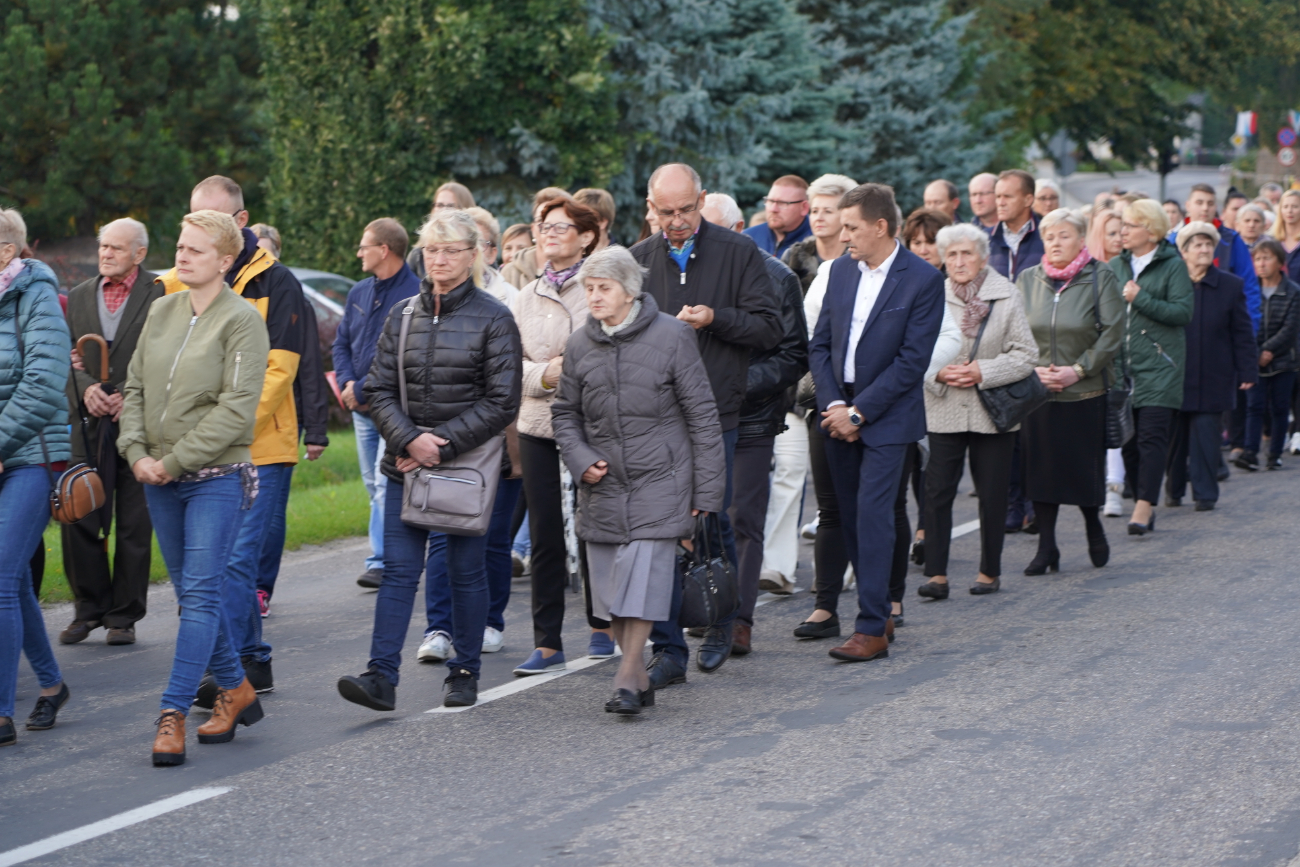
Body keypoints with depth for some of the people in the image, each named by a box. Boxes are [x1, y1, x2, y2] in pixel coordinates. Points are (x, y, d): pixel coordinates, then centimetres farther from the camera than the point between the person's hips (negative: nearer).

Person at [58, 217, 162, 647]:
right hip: (89, 424, 3)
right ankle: (89, 609, 14)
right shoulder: (80, 296, 13)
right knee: (79, 520, 0)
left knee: (134, 527, 1)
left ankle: (124, 615, 11)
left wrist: (131, 397, -14)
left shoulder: (161, 294, -1)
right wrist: (85, 388, -10)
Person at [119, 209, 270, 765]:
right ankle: (235, 689, 26)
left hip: (218, 476, -7)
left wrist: (174, 460, -16)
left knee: (202, 595, -9)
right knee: (191, 594, 12)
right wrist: (136, 452, -5)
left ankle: (173, 714, -12)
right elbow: (135, 387, 12)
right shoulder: (162, 312, 11)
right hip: (160, 481, 7)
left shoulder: (242, 320, -8)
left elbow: (236, 408, -15)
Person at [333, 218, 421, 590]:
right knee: (374, 487, 9)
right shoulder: (359, 293, 13)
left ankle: (382, 562, -13)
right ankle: (394, 557, 14)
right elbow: (341, 343, 18)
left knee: (385, 484, -13)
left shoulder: (415, 294, -13)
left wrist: (363, 390, -16)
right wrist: (347, 383, -2)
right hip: (361, 409, 8)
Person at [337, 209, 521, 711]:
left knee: (466, 571, 6)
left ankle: (464, 673, 18)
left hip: (468, 463, -3)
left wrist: (442, 445, -13)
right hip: (405, 464, 3)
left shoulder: (493, 319, -3)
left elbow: (501, 402, -8)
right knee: (398, 570, -4)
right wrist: (409, 440, -12)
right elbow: (379, 390, 5)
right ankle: (381, 675, -9)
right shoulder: (403, 316, 8)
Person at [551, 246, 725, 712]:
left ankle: (627, 679, -9)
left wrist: (706, 491, -6)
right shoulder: (579, 345, 5)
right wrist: (580, 459, -3)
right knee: (610, 583, 5)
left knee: (644, 571, -13)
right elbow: (566, 413, 17)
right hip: (603, 483, 4)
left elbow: (702, 415, -4)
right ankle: (641, 677, 17)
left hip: (659, 479, -4)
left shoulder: (671, 336, -6)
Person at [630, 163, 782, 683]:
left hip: (715, 412, -2)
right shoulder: (640, 259, 9)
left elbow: (770, 327, -2)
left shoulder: (738, 254, 1)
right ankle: (668, 649, 3)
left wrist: (715, 319, -15)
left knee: (714, 523, 4)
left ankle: (720, 624, 28)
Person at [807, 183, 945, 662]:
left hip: (886, 417, -6)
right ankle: (879, 611, 20)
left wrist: (858, 411, -14)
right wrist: (832, 405, -5)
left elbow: (912, 360, -13)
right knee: (851, 517, 8)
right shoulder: (841, 270, 8)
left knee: (873, 514, -11)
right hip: (839, 416, 6)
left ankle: (872, 628, -10)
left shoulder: (922, 280, -10)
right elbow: (820, 344, 10)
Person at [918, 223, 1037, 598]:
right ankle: (937, 574, -2)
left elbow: (1026, 355, -2)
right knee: (937, 492, -5)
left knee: (992, 494, 6)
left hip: (993, 412, 0)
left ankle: (990, 572, 18)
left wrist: (982, 372, -13)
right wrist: (939, 374, -14)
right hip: (944, 410, 0)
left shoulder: (1007, 297, -1)